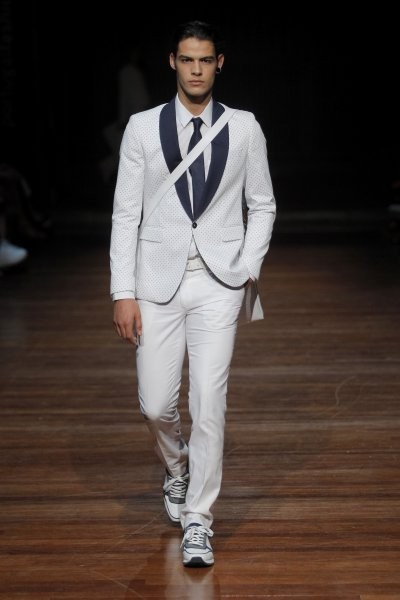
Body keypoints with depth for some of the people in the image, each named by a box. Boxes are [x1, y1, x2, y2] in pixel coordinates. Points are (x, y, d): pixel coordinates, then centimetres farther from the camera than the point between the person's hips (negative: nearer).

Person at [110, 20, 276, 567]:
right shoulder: (142, 128, 2)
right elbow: (126, 213, 1)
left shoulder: (244, 128, 3)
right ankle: (177, 467, 37)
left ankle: (198, 518, 6)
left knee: (209, 404, -7)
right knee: (156, 404, 3)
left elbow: (263, 206, 12)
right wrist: (123, 292, -4)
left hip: (218, 283, -1)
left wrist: (249, 269, -1)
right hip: (159, 281, 1)